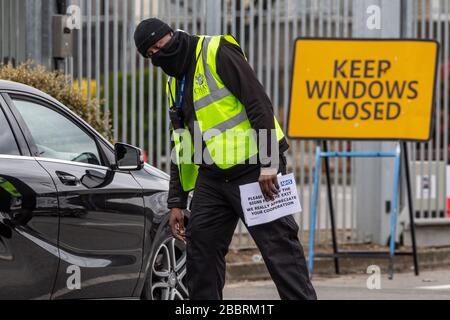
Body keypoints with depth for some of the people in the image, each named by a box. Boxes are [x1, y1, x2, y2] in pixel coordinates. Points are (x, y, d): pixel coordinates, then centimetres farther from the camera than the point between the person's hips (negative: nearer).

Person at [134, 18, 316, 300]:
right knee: (200, 249, 7)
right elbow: (182, 148, 22)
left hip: (255, 170, -8)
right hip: (213, 176, 8)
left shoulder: (217, 53, -9)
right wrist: (176, 202, 17)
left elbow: (260, 105, -16)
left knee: (279, 245, -8)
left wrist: (268, 164, -21)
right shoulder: (175, 84, 17)